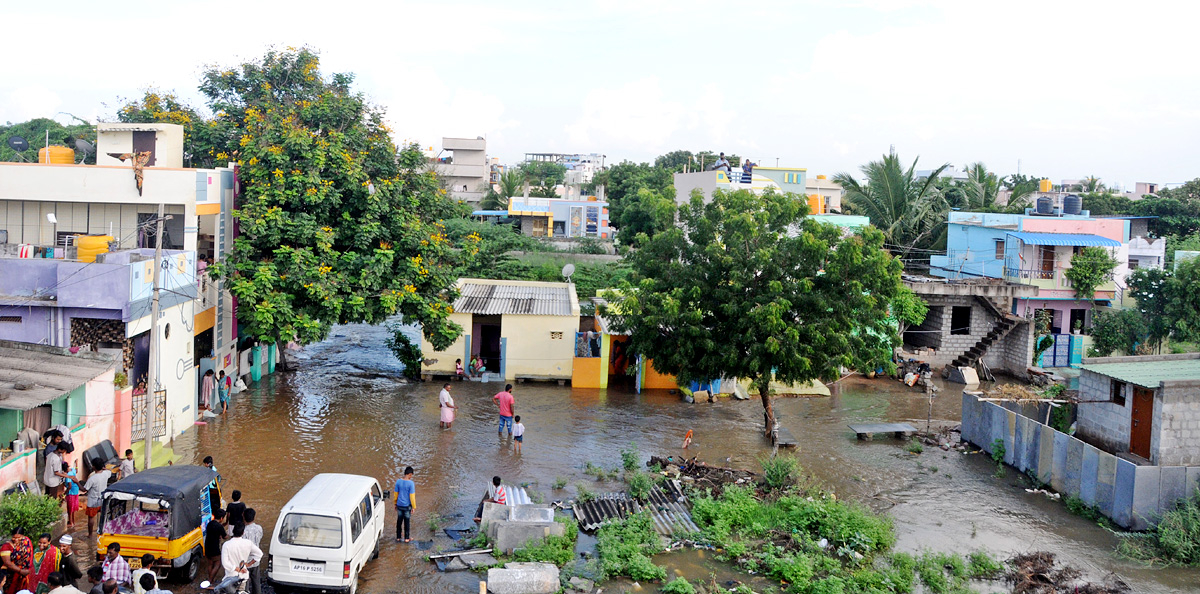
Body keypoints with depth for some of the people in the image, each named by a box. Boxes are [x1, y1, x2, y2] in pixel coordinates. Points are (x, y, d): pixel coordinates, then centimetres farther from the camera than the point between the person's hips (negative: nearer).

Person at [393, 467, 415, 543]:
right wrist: (413, 507, -4)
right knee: (407, 522, 10)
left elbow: (396, 493, 5)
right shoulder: (411, 483, -17)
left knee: (399, 521, 16)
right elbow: (412, 496, -14)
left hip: (399, 505, 4)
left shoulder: (398, 481, -5)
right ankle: (407, 538, 20)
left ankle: (398, 537, 26)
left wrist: (395, 504, 18)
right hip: (407, 506, -4)